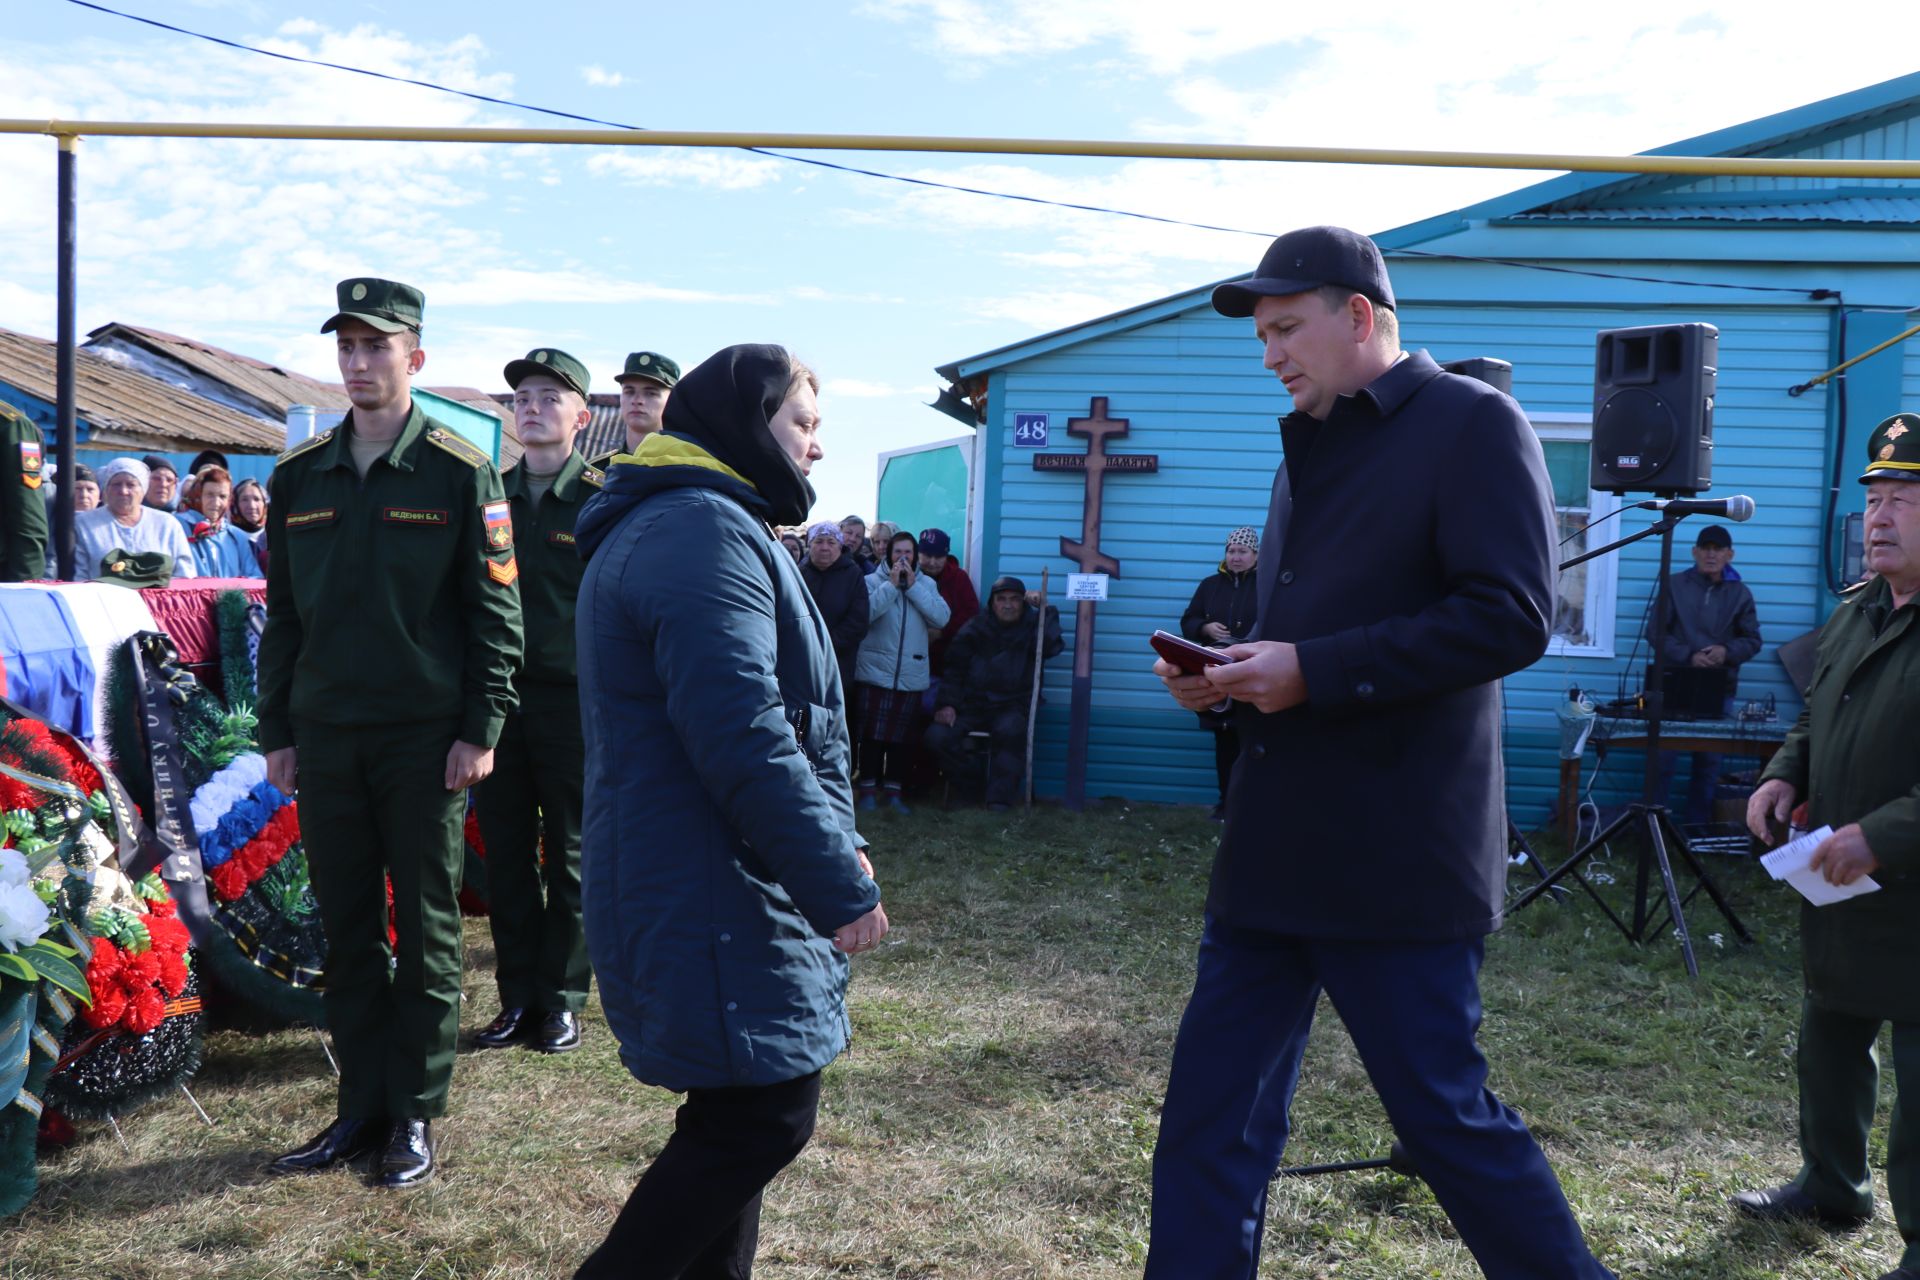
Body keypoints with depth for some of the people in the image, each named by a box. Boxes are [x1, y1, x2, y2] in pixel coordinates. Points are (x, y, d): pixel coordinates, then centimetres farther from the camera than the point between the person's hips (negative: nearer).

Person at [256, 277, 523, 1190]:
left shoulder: (460, 474, -4)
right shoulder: (298, 476, 10)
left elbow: (496, 611, -5)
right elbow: (282, 611, 13)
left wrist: (480, 730, -10)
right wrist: (276, 731, 10)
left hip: (425, 738, -4)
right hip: (326, 738, 5)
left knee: (425, 927, 5)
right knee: (346, 927, 11)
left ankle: (414, 1114, 16)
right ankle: (360, 1106, 23)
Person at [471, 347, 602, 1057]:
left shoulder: (601, 500, -2)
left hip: (573, 698, -4)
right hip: (499, 695, 4)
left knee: (569, 857, 5)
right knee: (505, 852, 9)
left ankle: (563, 998, 18)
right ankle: (518, 996, 21)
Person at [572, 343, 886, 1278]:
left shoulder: (674, 526, 19)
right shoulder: (703, 532, -17)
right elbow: (745, 740, -25)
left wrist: (833, 850, 16)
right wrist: (841, 883, -19)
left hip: (700, 888, 11)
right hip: (711, 898, -11)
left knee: (738, 1114, 17)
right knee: (765, 1116, -4)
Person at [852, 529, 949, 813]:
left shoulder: (926, 584, 9)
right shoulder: (873, 580, 0)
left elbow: (941, 618, -6)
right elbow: (865, 613, -17)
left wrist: (912, 586, -8)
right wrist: (891, 585, -15)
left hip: (911, 675, 3)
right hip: (875, 672, -2)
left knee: (900, 736, 8)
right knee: (872, 734, -1)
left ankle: (893, 790, 17)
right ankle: (868, 789, 10)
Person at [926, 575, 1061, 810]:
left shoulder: (1031, 630, 6)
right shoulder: (973, 632, 8)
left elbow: (1051, 646, -18)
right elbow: (953, 671, 6)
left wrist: (1045, 610, -16)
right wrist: (946, 703, -8)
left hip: (1010, 708, -1)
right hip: (971, 706, 2)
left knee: (1010, 729, -37)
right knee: (937, 735, -23)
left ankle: (1001, 797, -25)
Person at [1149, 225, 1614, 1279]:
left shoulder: (1472, 424, -6)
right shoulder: (1310, 449, 18)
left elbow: (1512, 617, -17)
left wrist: (1313, 672, -19)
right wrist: (1230, 673, 5)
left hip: (1397, 858, -8)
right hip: (1273, 844, 8)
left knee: (1446, 1115, 4)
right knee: (1211, 1114, 11)